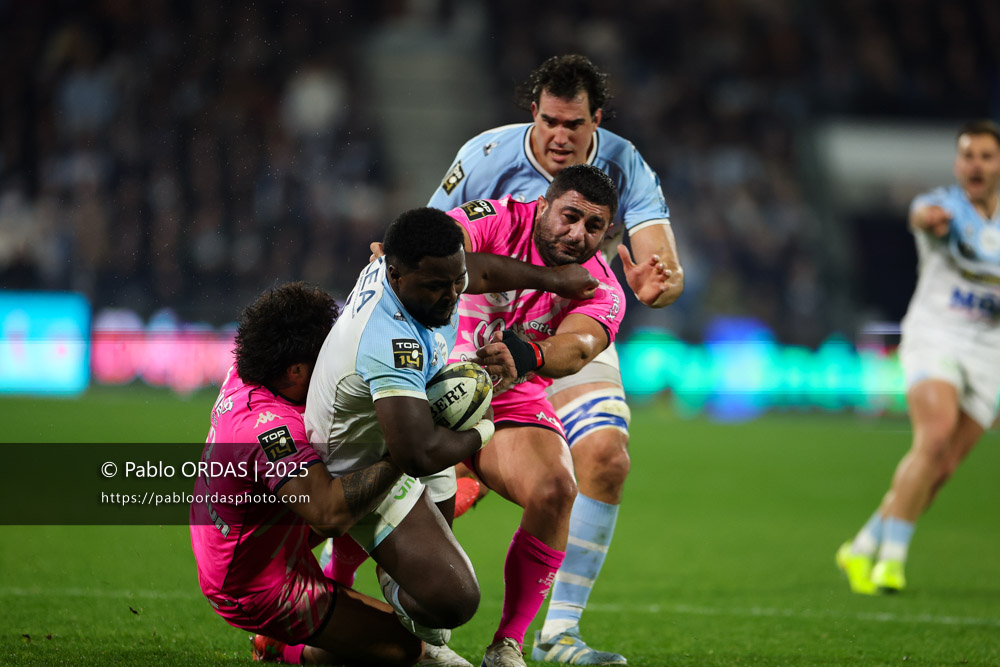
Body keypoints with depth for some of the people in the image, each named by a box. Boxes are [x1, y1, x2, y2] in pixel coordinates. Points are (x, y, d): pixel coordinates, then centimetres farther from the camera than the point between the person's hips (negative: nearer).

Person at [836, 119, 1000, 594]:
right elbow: (923, 216, -28)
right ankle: (891, 556, -18)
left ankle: (863, 548, 13)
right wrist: (929, 217, -53)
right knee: (935, 438, -27)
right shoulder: (944, 206, -3)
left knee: (942, 469, -3)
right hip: (933, 336, -4)